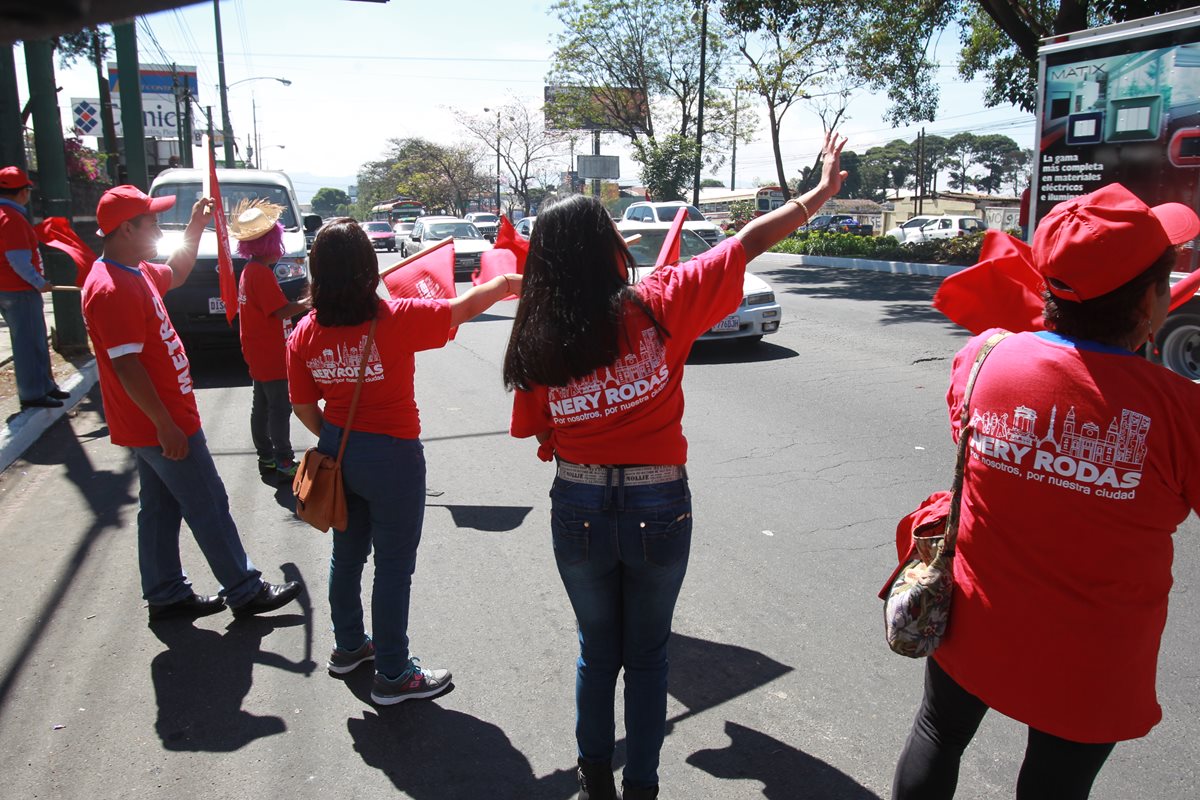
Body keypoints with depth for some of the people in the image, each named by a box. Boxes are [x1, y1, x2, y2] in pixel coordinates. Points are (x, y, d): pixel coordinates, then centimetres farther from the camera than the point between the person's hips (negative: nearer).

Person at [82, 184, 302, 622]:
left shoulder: (135, 272, 8)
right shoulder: (112, 289, -23)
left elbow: (176, 274, 30)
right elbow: (126, 366, -26)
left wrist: (196, 228, 19)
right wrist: (166, 425, -25)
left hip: (155, 422, 10)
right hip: (161, 425, -10)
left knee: (160, 508, 17)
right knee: (209, 508, 0)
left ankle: (166, 595, 29)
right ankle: (246, 592, 13)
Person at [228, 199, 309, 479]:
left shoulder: (250, 270, 13)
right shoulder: (262, 273, -18)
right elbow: (282, 310, -22)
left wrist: (300, 302, 10)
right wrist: (310, 301, -13)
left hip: (258, 355, 10)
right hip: (270, 355, -10)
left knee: (262, 405, 14)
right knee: (280, 408, -5)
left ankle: (266, 458, 23)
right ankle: (284, 463, 0)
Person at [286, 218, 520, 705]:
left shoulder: (304, 333, -5)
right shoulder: (395, 320, -20)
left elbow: (303, 407, 3)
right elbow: (465, 307, -9)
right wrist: (503, 284, 9)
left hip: (337, 452, 6)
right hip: (391, 455, -6)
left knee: (346, 553, 23)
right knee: (394, 566, 7)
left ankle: (348, 646, 42)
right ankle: (393, 675, 19)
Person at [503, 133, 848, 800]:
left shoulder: (539, 341, -7)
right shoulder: (659, 304, -13)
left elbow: (541, 435, 1)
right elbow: (749, 242, -8)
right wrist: (824, 189, 4)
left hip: (578, 510, 2)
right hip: (658, 507, -1)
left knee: (597, 650, 24)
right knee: (647, 656, 20)